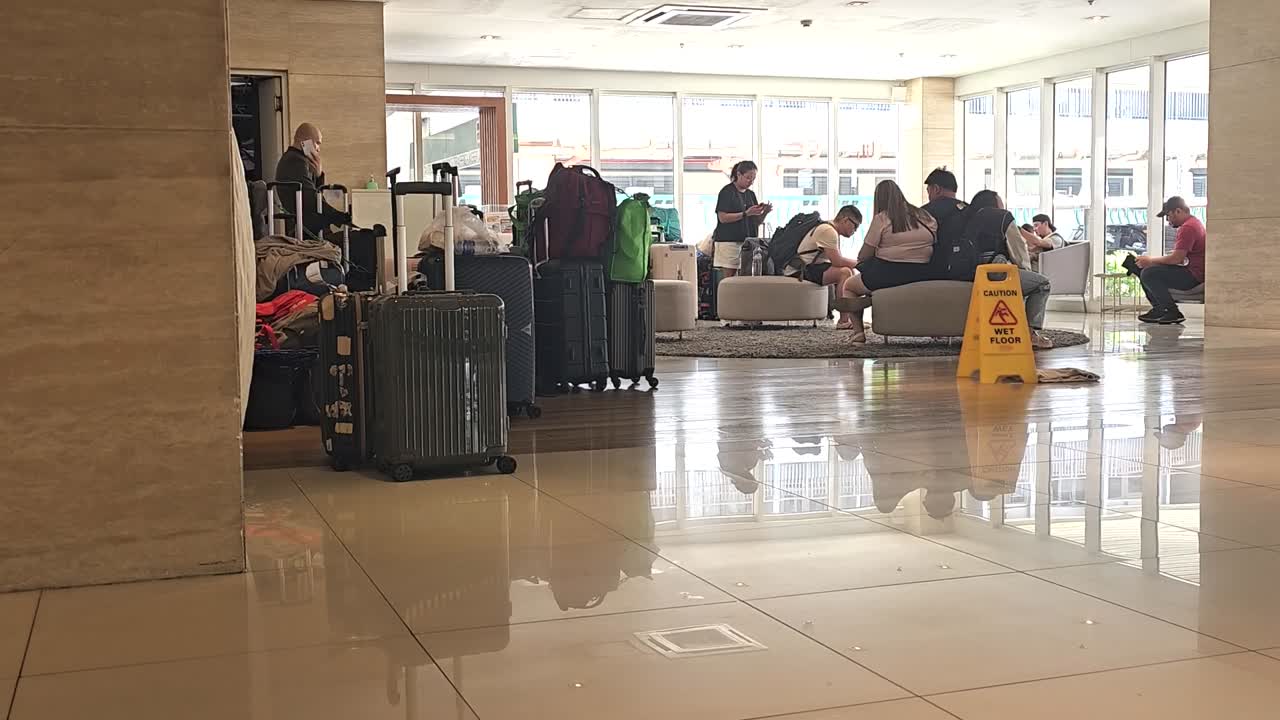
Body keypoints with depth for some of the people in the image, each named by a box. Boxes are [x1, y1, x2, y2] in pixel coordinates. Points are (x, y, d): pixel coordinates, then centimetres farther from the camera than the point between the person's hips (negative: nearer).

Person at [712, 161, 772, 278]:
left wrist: (765, 212, -2)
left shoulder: (751, 194, 17)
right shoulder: (727, 192, -3)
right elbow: (723, 217, -13)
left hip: (747, 241, 6)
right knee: (729, 277, -8)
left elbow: (756, 222, 18)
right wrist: (746, 213, -17)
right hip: (729, 241, -6)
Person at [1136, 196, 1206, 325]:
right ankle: (1158, 310, 11)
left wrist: (1151, 260, -10)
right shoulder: (1193, 223, 18)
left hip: (1193, 276, -11)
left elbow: (1177, 258, -24)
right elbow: (1178, 256, 18)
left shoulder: (1188, 227, -18)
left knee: (1148, 274, -22)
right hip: (1191, 272, 11)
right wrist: (1151, 260, 7)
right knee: (1144, 270, 14)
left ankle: (1174, 313, -17)